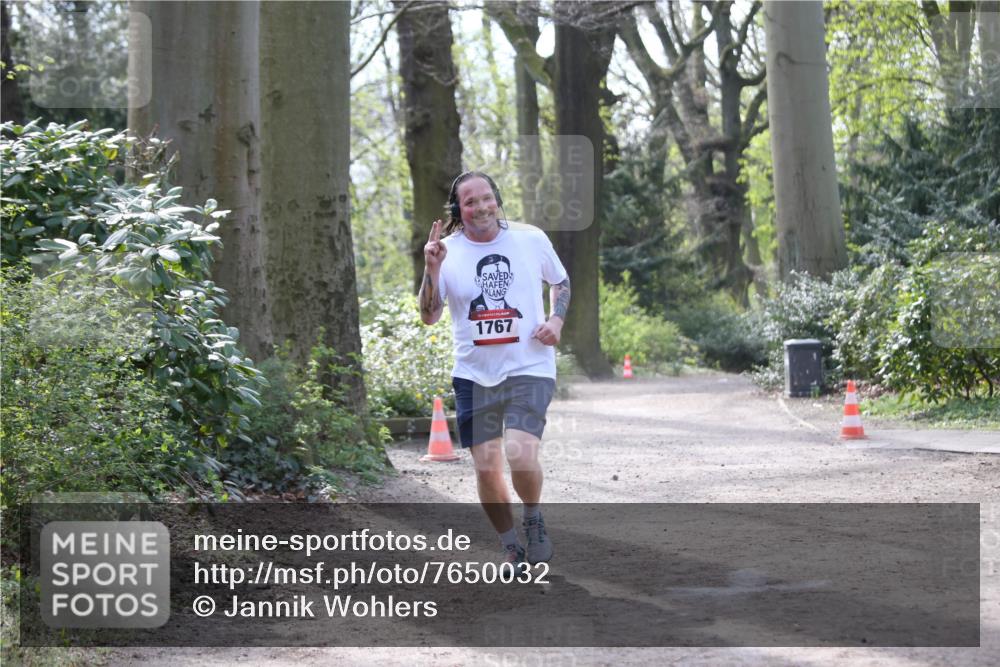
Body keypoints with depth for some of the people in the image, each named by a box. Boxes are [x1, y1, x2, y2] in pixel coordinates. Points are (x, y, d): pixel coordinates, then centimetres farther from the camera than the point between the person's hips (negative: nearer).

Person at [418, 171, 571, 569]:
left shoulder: (531, 239, 0)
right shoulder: (448, 252, -1)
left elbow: (561, 282, 17)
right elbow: (429, 317, -2)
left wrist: (556, 320, -1)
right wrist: (432, 271, -17)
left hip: (529, 368, -2)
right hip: (474, 375, 2)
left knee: (521, 455, -20)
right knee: (486, 468, 2)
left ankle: (533, 518, 11)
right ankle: (510, 547, 23)